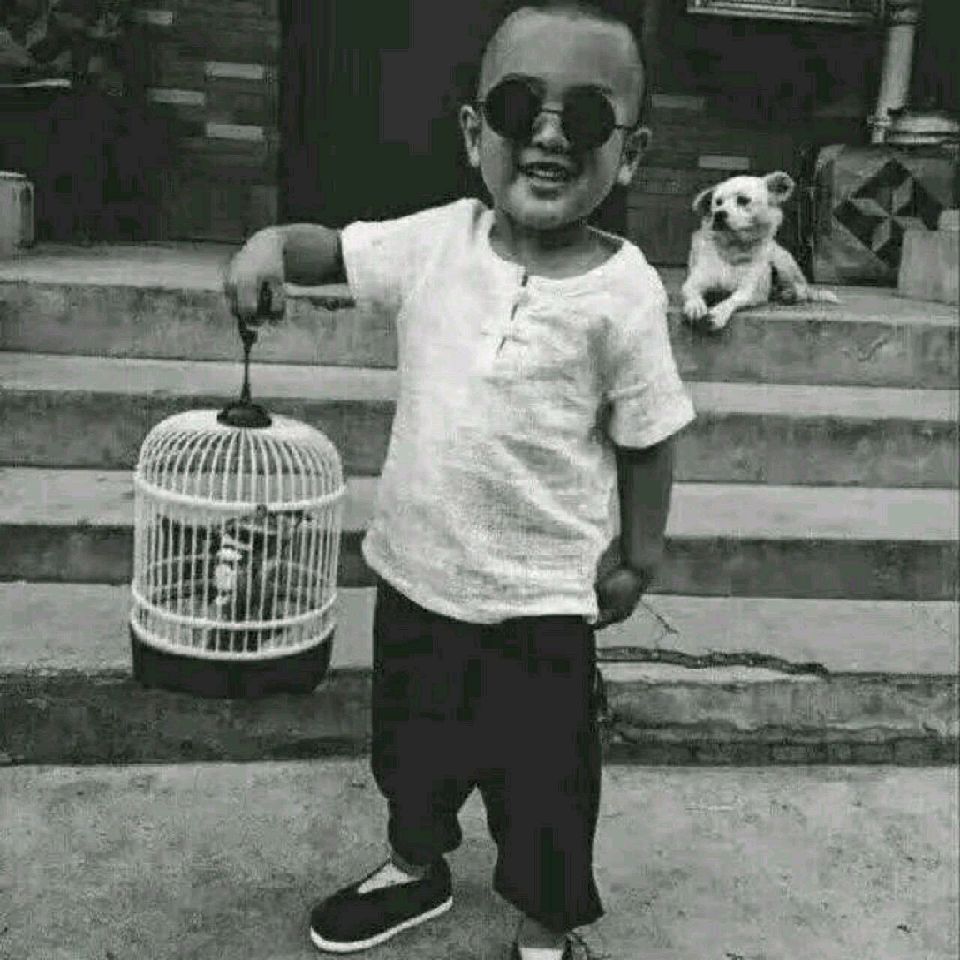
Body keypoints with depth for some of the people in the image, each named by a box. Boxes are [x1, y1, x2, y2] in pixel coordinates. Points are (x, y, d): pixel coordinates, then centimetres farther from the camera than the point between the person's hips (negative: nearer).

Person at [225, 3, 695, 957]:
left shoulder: (622, 291, -16)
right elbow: (329, 248, 6)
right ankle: (416, 867, 53)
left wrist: (638, 555, 1)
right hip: (418, 564, 5)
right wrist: (269, 245, -16)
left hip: (542, 594, -4)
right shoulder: (435, 241, -6)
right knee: (410, 740, 25)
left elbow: (646, 438, -7)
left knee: (545, 776, 11)